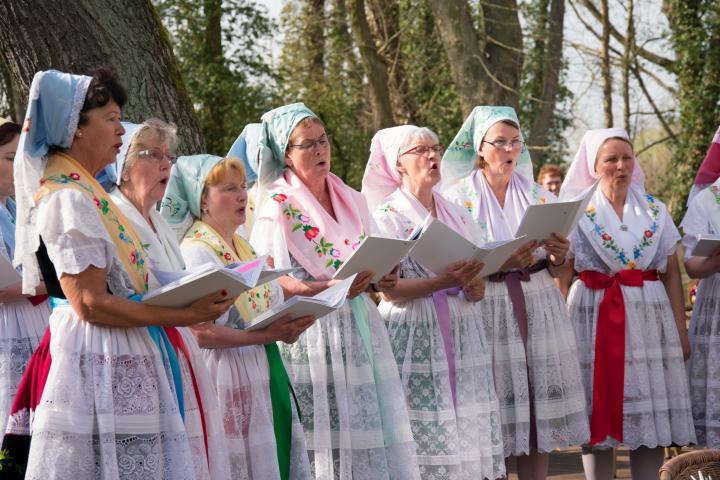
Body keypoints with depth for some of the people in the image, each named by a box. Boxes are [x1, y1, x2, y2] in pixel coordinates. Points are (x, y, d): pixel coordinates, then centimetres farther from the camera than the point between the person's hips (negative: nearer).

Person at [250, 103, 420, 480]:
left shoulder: (350, 200, 15)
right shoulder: (277, 207, -4)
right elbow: (272, 282, -12)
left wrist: (381, 278, -3)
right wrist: (327, 288, -27)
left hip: (360, 326, 6)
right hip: (313, 332, -6)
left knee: (371, 430, 0)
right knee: (327, 442, -9)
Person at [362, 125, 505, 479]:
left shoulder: (457, 214, 15)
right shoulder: (388, 215, -2)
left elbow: (477, 275, 16)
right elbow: (389, 289, -12)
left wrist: (475, 287, -8)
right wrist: (444, 283, -24)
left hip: (461, 335, 5)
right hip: (415, 335, -5)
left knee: (469, 430, 0)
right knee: (426, 439, -8)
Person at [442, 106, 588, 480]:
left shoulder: (537, 195, 11)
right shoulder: (458, 196, -1)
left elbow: (555, 270, 12)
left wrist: (558, 257, -11)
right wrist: (501, 263, -21)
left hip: (538, 309, 4)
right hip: (487, 313, -3)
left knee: (540, 419, 2)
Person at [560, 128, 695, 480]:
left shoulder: (655, 211, 9)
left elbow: (672, 275, 9)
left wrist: (681, 330, 4)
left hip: (648, 317, 2)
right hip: (596, 317, -2)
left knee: (650, 410, 0)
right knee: (599, 412, -1)